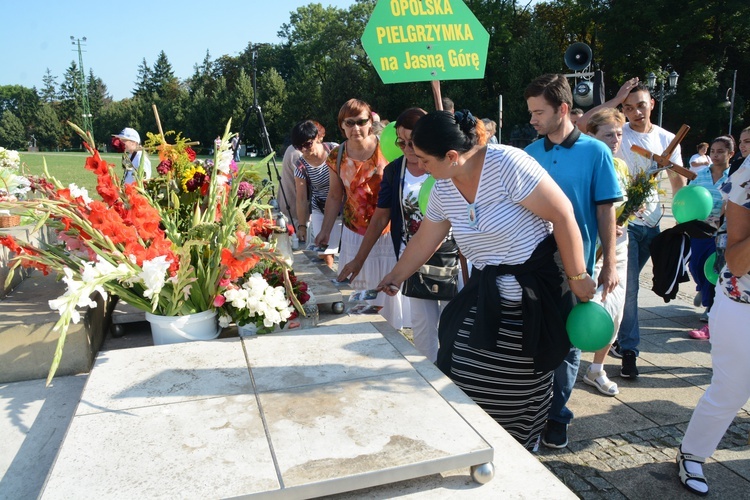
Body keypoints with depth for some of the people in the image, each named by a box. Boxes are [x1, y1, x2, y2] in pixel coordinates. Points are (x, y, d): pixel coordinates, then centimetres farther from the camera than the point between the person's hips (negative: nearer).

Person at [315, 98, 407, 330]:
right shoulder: (337, 156, 1)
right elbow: (335, 196, 11)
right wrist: (325, 231, 10)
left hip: (388, 232, -2)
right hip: (354, 234, 3)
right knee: (360, 289, 7)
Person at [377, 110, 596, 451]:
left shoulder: (506, 164, -21)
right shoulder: (443, 189, 0)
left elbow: (562, 215, -18)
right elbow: (424, 241, 14)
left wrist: (578, 276, -14)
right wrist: (395, 278, 21)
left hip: (536, 289, -6)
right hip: (487, 291, 6)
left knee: (521, 383, 5)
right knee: (462, 371, 4)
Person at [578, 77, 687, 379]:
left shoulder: (667, 139, 6)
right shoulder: (618, 133, -6)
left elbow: (678, 182, 9)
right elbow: (580, 125, -24)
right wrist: (615, 100, -18)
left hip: (652, 223, 4)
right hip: (624, 221, -4)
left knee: (626, 284, 15)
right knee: (628, 287, -6)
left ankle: (614, 335, 30)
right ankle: (628, 350, 2)